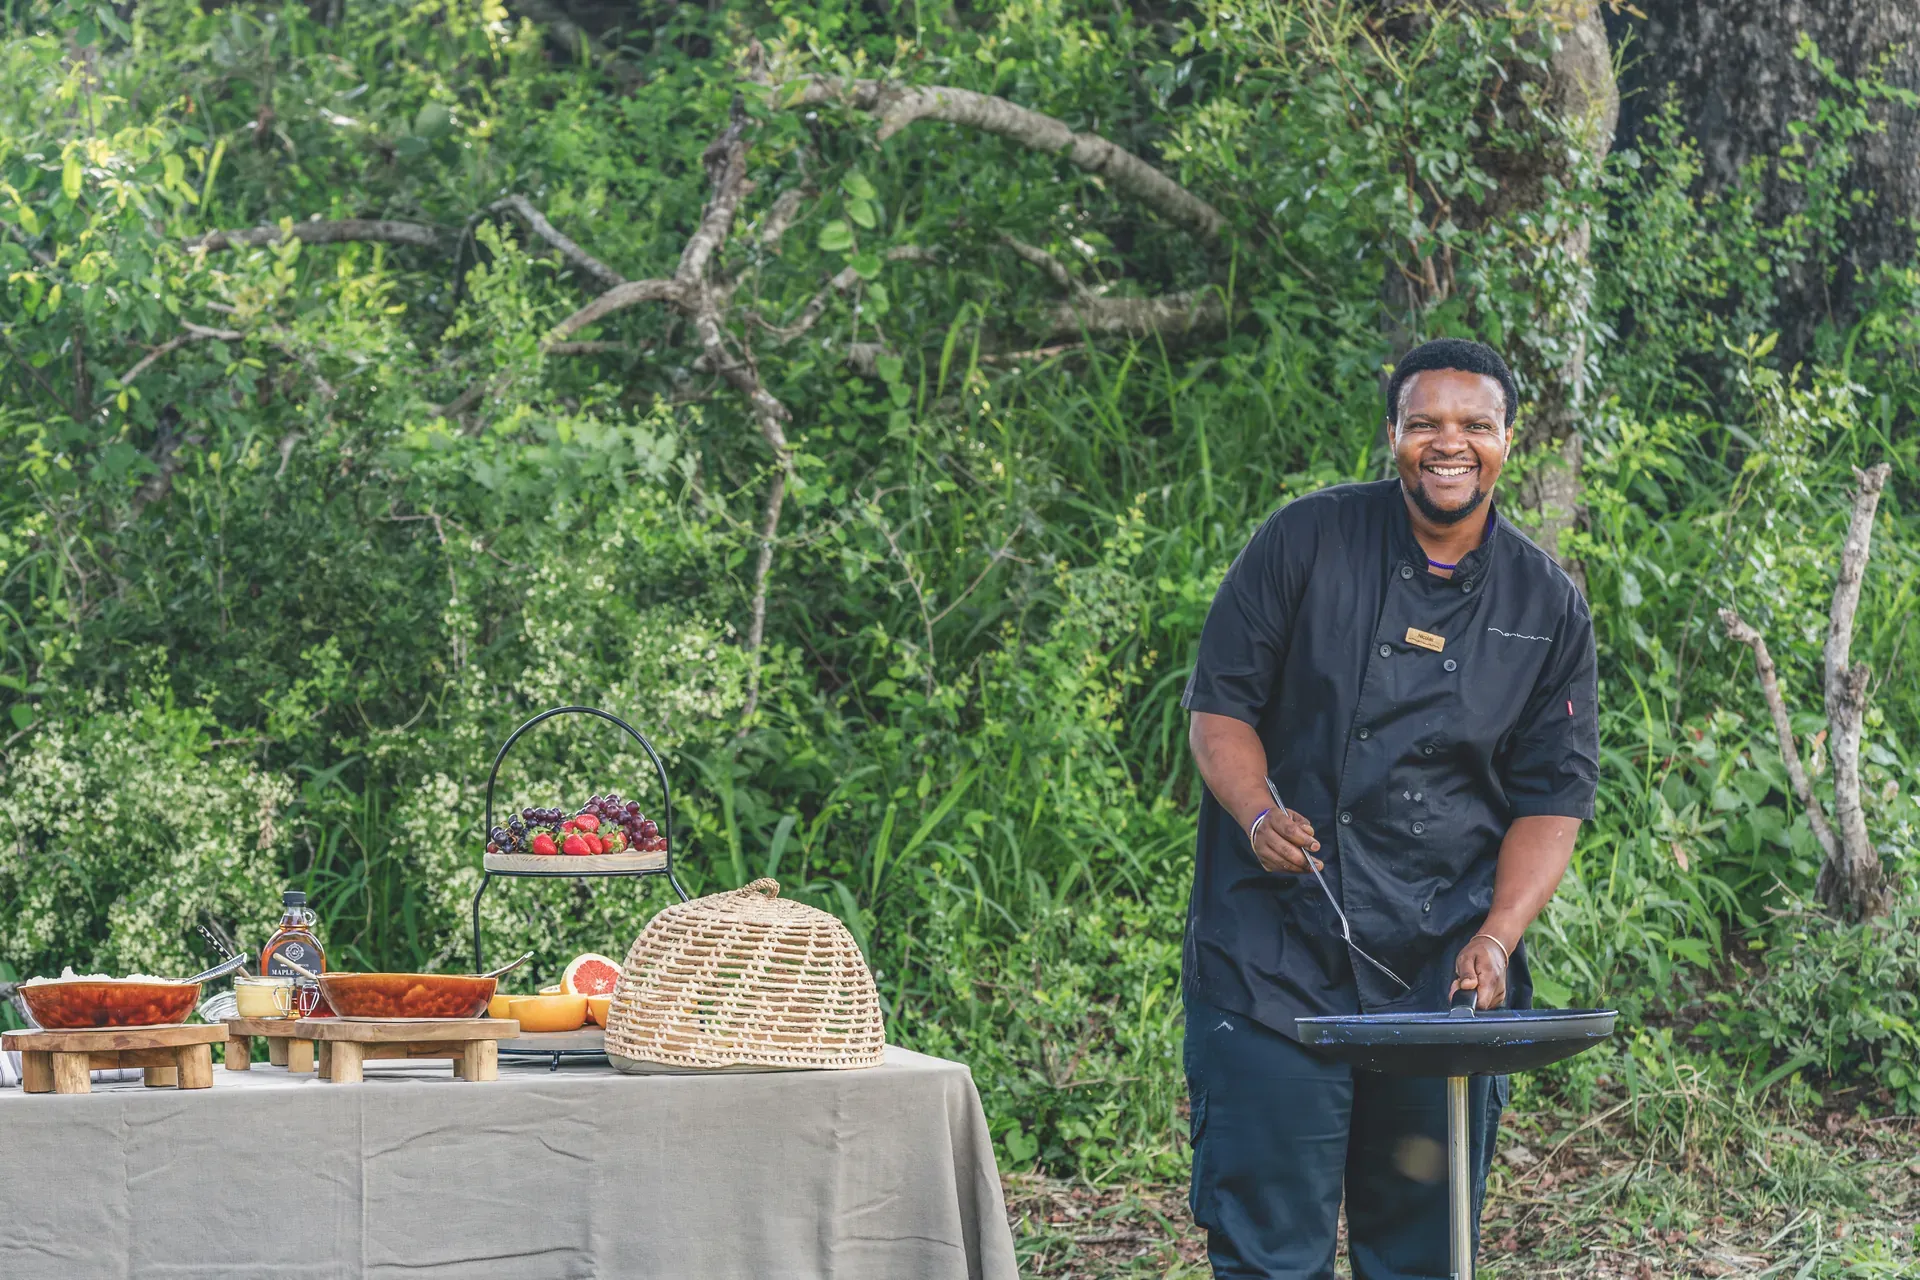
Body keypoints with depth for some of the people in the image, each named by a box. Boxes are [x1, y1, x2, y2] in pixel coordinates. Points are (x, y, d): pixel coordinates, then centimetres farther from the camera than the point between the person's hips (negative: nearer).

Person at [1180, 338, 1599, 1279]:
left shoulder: (1547, 607, 8)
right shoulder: (1306, 542, 1)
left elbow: (1554, 794, 8)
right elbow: (1219, 704, 4)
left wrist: (1496, 937, -7)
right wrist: (1259, 814, -16)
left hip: (1446, 968, 3)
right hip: (1280, 947, -3)